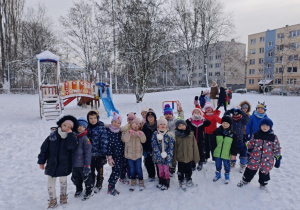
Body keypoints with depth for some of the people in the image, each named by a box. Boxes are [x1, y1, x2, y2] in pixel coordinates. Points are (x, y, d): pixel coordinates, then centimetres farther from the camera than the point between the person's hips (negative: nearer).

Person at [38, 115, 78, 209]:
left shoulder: (71, 137, -9)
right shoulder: (52, 135, -7)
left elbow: (71, 146, -29)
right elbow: (44, 148, 0)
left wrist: (70, 133, -27)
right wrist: (41, 161, 0)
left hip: (64, 165, -1)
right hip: (51, 164, 1)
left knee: (63, 182, 19)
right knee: (51, 183, 9)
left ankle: (63, 196, 42)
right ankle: (52, 200, 29)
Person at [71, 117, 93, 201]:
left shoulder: (85, 138, -14)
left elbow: (88, 152, -16)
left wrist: (87, 165, -18)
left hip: (83, 164, -6)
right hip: (74, 164, 6)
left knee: (86, 177, 9)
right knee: (76, 178, 21)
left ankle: (89, 191, 29)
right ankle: (78, 189, 43)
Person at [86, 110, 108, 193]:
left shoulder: (101, 127, -7)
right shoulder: (86, 127, 2)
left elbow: (104, 141, -9)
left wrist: (103, 153, -12)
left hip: (99, 153, -2)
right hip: (89, 154, 3)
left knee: (99, 170, 12)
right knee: (91, 171, 14)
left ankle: (99, 184, 33)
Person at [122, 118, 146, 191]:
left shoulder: (139, 132, 4)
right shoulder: (126, 131, 0)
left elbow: (143, 141, -4)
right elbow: (124, 140, -13)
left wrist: (141, 135, -23)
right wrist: (129, 133, -27)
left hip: (138, 153, 0)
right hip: (129, 153, 0)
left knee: (138, 168, 4)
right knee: (132, 169, 11)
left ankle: (141, 183, 18)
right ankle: (133, 183, 25)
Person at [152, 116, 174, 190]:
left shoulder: (169, 134, -7)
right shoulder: (155, 133, -3)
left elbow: (171, 146, -7)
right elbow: (154, 144, -6)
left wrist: (168, 155, -15)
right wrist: (160, 154, -13)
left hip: (166, 156, -2)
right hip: (158, 156, 2)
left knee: (166, 169, 7)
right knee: (160, 169, 17)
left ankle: (166, 183, 23)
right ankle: (161, 182, 35)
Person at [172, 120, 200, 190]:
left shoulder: (191, 134, -6)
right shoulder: (176, 136, -9)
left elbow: (194, 146, 0)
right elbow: (174, 148, -5)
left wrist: (196, 157, 1)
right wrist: (174, 160, -5)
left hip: (189, 157, 2)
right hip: (180, 158, -2)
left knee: (189, 171, 21)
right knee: (181, 171, 12)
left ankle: (188, 180, 44)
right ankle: (182, 182, 33)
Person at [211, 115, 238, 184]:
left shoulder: (232, 134, -8)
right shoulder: (217, 131, -6)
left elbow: (234, 145, -3)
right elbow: (213, 142, 2)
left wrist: (234, 154, -3)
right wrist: (213, 149, 1)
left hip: (226, 155, -1)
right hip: (217, 153, 2)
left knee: (227, 166, 15)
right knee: (218, 165, 19)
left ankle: (227, 177, 36)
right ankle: (218, 175, 40)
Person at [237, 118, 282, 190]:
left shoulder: (274, 137, -4)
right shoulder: (256, 135, -2)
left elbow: (277, 149, 2)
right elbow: (250, 144, 7)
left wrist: (278, 158, 1)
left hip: (267, 160, 0)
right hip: (255, 157, 1)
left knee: (264, 171, 14)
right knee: (250, 169, 8)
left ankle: (263, 184, 40)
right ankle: (245, 180, 32)